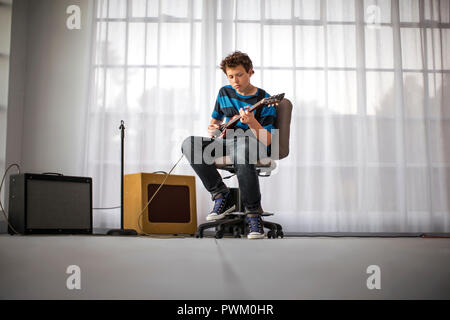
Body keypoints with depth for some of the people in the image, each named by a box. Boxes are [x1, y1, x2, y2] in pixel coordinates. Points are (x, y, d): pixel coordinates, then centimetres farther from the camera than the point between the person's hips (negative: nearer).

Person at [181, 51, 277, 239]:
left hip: (255, 143, -6)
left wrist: (252, 122, -31)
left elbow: (267, 141, -14)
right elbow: (216, 118, 27)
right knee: (189, 144, -20)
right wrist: (212, 128, 3)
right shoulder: (224, 93, 9)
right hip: (227, 140, 6)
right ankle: (221, 196, -16)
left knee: (241, 150, -44)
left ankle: (253, 213, -31)